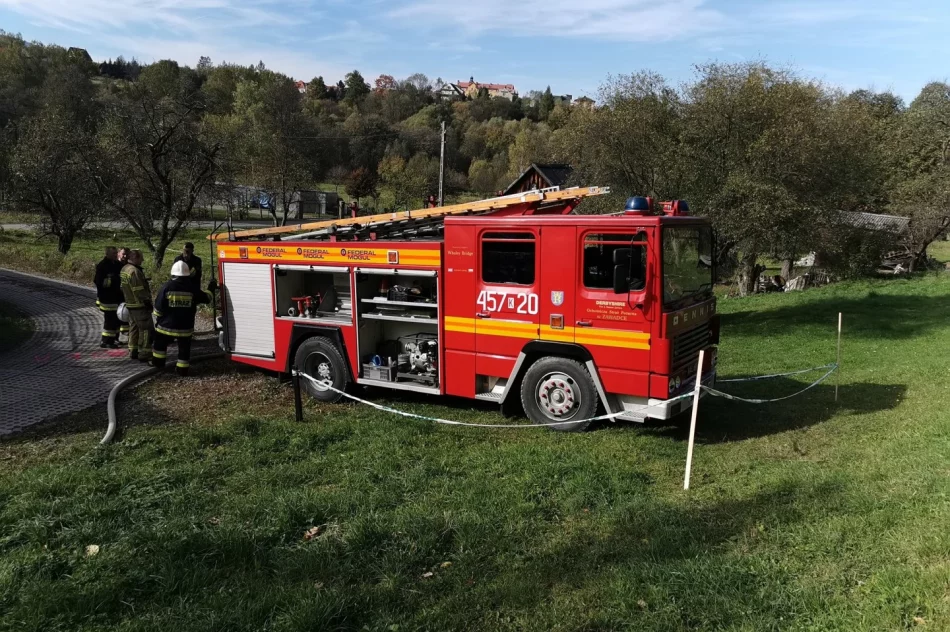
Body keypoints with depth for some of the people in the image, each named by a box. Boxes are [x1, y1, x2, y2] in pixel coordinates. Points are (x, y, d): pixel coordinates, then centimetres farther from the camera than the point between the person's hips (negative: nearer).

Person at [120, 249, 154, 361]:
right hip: (140, 305, -10)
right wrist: (148, 301, -15)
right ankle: (145, 354, -2)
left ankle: (133, 352, 24)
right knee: (146, 329, -3)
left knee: (134, 328, 18)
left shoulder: (124, 269, 9)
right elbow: (140, 290, -23)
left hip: (130, 304, 10)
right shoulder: (134, 271, -22)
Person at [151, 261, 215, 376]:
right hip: (185, 327, 0)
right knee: (184, 348, 9)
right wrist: (211, 289, 25)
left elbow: (158, 307, -7)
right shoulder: (192, 288, -8)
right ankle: (182, 369, 12)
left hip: (167, 325, 0)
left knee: (161, 343, 24)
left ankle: (158, 361, 36)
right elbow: (206, 298, 6)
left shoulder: (166, 287, -10)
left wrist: (158, 319, 9)